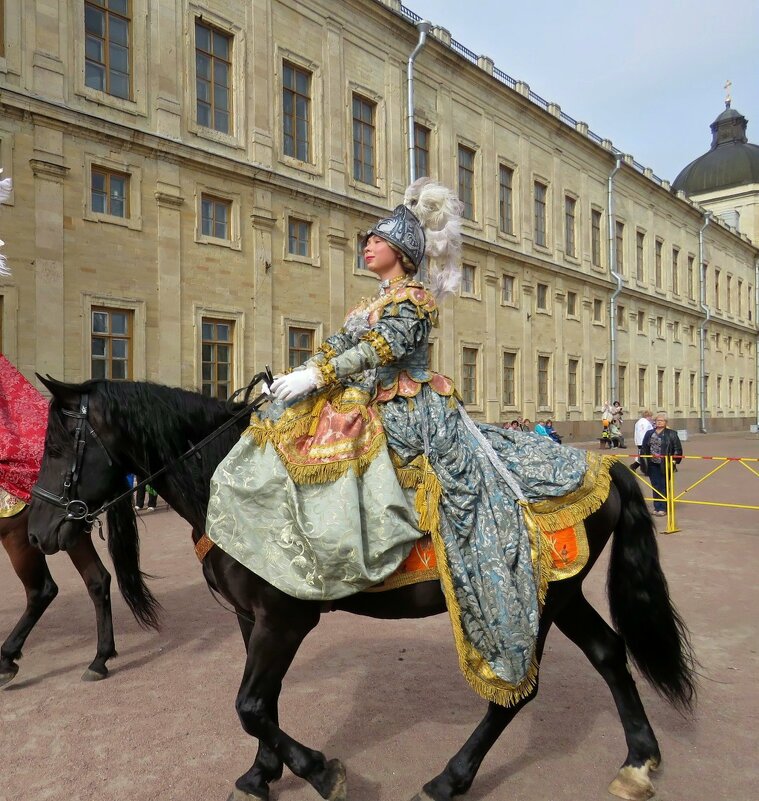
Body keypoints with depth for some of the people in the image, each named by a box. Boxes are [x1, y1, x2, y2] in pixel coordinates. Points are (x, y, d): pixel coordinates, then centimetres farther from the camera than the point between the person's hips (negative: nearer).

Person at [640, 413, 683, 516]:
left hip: (665, 465, -4)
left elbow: (678, 448, 0)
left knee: (663, 486, 0)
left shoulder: (671, 434, 0)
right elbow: (644, 449, 13)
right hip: (652, 465, 4)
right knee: (655, 486, 9)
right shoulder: (649, 433, 11)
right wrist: (643, 463, 8)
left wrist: (674, 460, -8)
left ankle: (663, 508, 5)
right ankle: (656, 507, 16)